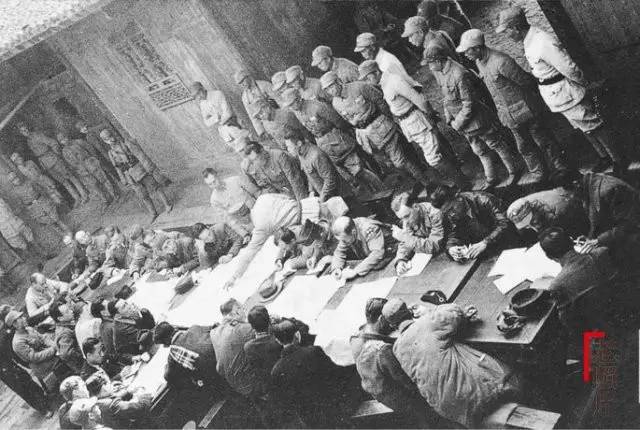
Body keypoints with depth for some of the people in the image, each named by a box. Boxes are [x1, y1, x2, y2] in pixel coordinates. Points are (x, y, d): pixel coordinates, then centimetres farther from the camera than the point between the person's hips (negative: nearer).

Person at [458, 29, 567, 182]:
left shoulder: (501, 62, -30)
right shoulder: (479, 62, -3)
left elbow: (526, 81, -18)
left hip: (525, 110, -7)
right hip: (510, 116, 7)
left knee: (542, 139, 11)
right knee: (524, 146, 16)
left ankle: (560, 167, 31)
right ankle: (539, 173, 33)